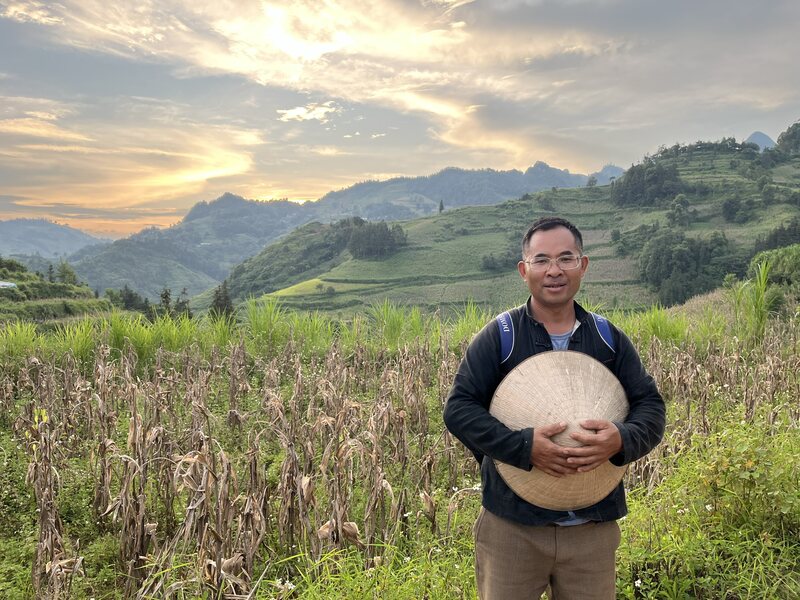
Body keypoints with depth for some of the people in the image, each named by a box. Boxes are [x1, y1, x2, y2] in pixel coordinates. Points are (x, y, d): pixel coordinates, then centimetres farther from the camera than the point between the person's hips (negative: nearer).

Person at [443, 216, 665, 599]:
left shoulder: (610, 340, 4)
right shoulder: (498, 337, -6)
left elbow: (650, 406, 2)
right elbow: (458, 409, -10)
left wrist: (622, 440, -21)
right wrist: (524, 446, -25)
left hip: (594, 527, 3)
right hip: (512, 526, -2)